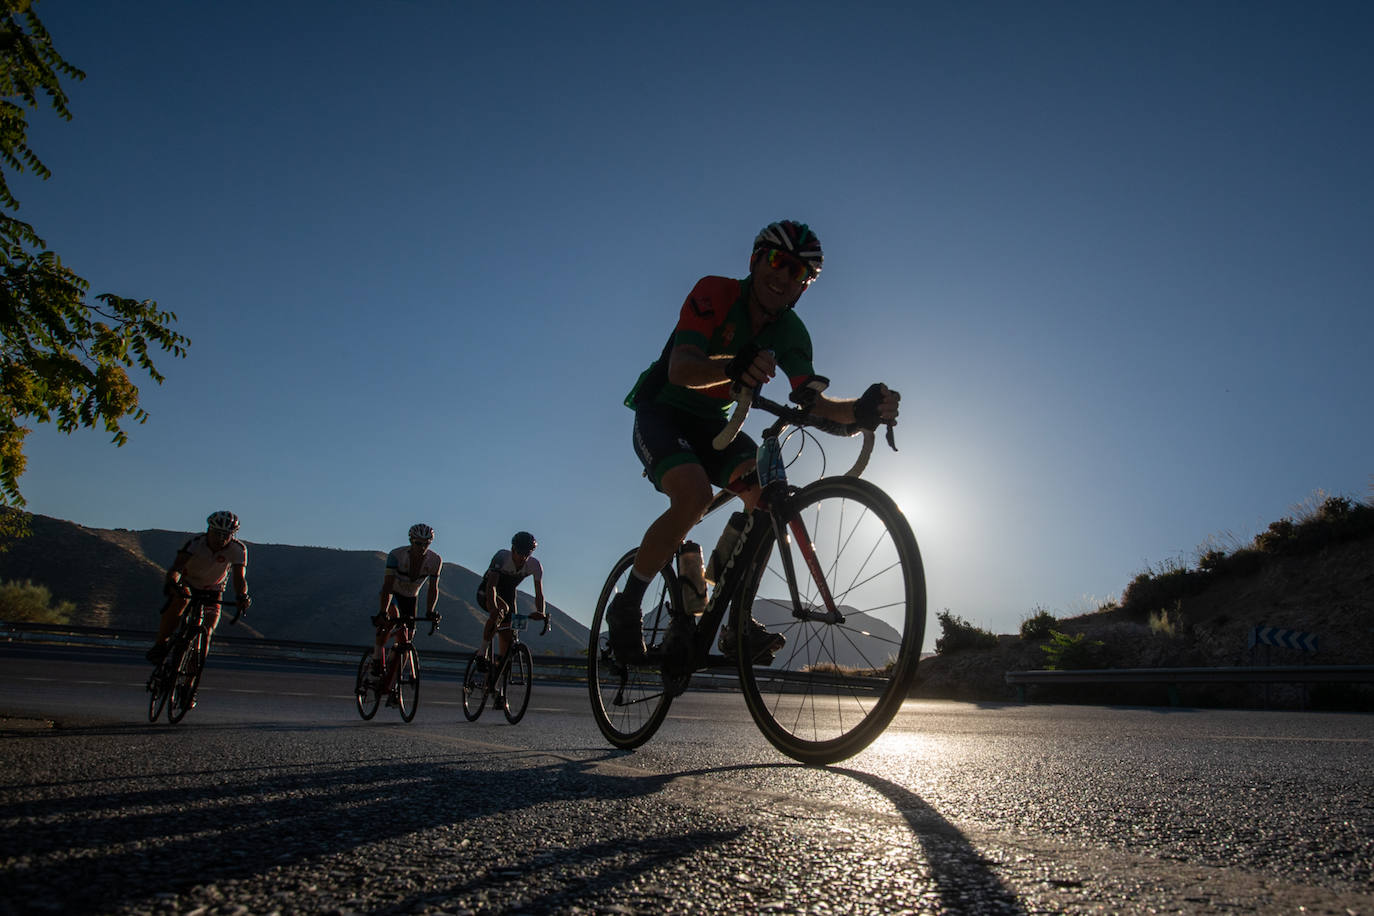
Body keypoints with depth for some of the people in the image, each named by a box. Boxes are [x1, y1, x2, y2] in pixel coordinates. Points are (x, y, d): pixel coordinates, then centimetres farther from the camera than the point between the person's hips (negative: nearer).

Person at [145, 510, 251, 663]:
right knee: (181, 600, -36)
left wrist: (242, 596, -50)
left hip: (212, 593, 1)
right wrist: (172, 582, -60)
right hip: (187, 584, -1)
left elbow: (239, 578, -30)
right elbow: (176, 567, -38)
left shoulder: (238, 549, -22)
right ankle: (160, 644, -20)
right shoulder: (196, 543, -26)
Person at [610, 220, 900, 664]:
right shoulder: (715, 293, -19)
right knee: (694, 494, -33)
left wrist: (861, 410, -36)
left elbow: (814, 403, -14)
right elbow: (681, 368, -33)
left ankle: (736, 619, -7)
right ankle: (626, 606, -12)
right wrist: (732, 368, -55)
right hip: (661, 414, -5)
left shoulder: (790, 332, -4)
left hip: (711, 424, 5)